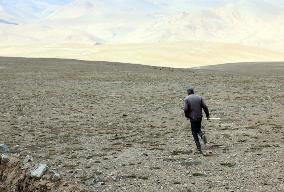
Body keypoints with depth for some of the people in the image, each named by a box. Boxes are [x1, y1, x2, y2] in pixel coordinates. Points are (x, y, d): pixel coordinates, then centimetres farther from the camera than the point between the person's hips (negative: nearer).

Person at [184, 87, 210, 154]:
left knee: (194, 133, 7)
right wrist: (207, 115, 7)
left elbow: (186, 109, -13)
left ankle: (199, 148, 3)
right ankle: (202, 135, -7)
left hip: (192, 118, -3)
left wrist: (187, 116, 4)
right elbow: (205, 107, -2)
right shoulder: (199, 97, 4)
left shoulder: (187, 99, -5)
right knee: (198, 129, 26)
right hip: (199, 117, 3)